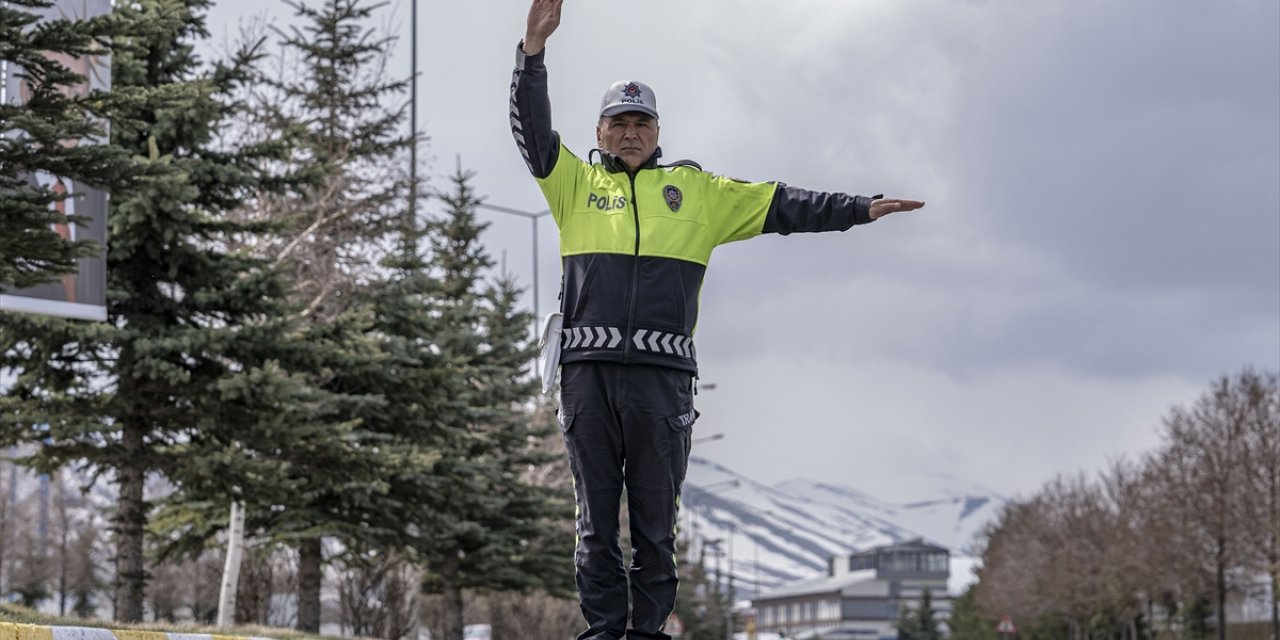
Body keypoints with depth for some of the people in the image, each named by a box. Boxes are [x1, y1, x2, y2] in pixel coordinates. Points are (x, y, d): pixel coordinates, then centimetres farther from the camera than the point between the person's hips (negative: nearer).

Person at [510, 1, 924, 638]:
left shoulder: (695, 190, 18)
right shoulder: (575, 183, 17)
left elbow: (778, 204, 17)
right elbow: (532, 130, 6)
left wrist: (860, 209, 11)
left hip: (663, 374, 0)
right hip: (587, 370, 0)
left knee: (656, 519, 2)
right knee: (596, 515, 3)